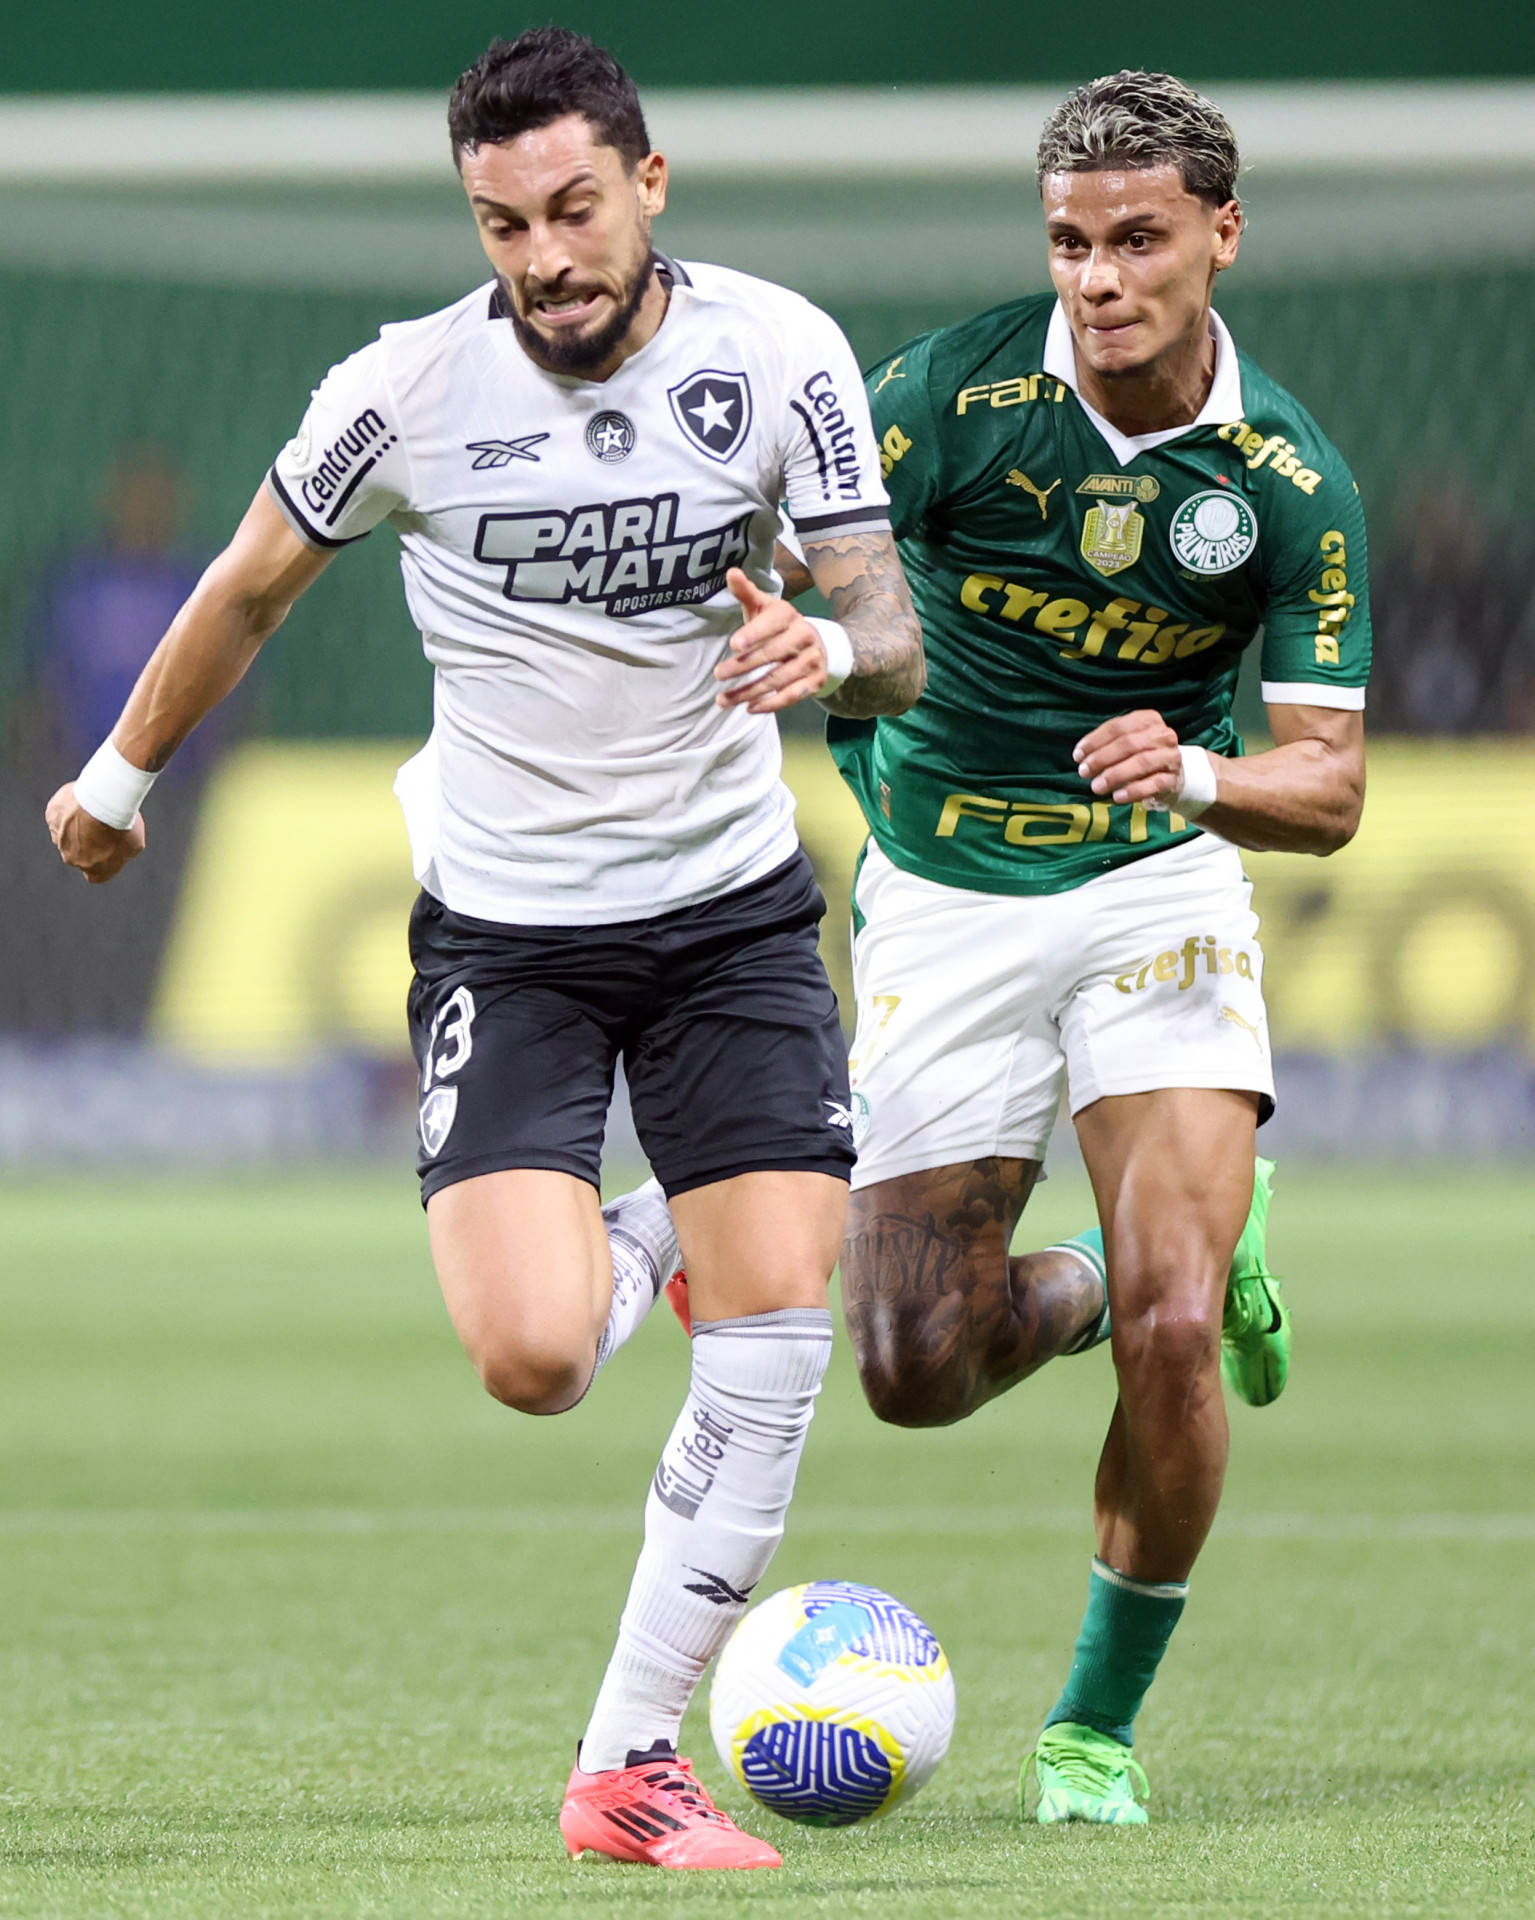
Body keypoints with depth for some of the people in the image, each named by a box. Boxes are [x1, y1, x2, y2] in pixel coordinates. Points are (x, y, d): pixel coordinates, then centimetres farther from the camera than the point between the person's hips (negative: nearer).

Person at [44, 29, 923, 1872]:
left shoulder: (776, 351, -9)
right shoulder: (408, 390, -12)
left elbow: (894, 644, -7)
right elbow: (248, 590, 6)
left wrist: (832, 650, -31)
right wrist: (116, 778, 19)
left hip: (730, 911, 2)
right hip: (503, 931, -2)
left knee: (776, 1339, -10)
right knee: (533, 1360, -18)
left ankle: (629, 1763, 3)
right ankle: (632, 1243, 20)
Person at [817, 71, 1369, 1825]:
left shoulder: (1291, 481, -10)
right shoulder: (956, 390, -14)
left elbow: (1327, 787, -8)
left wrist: (1197, 775, -30)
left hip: (1157, 890, -1)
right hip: (941, 903, 1)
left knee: (1173, 1325, -18)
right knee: (914, 1366, -2)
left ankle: (1100, 1723, 1)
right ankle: (1098, 1283, 34)